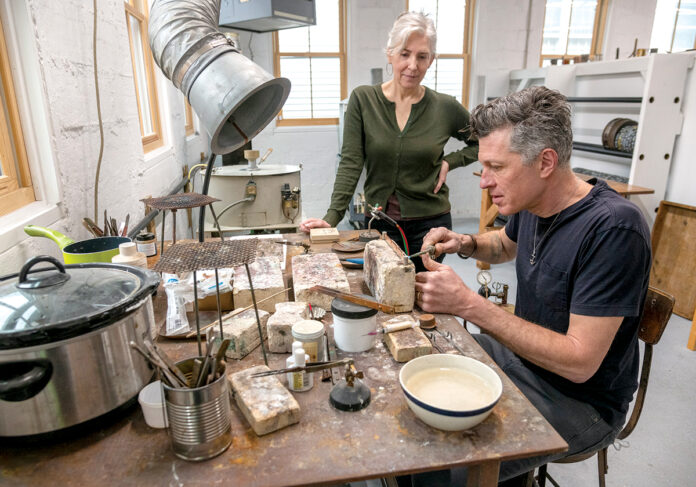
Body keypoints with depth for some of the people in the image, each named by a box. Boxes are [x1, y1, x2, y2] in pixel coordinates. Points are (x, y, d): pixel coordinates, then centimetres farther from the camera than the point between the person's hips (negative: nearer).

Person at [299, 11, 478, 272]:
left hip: (430, 223, 1)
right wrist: (331, 218, -17)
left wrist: (450, 162, -3)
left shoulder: (446, 108, -3)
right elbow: (350, 164, -9)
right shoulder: (363, 100, -5)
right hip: (379, 222, 0)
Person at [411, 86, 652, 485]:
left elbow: (579, 362, -28)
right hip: (519, 353, 8)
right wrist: (465, 244, -2)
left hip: (579, 399, -7)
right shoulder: (530, 203, -4)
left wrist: (469, 304, -31)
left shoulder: (615, 228, -28)